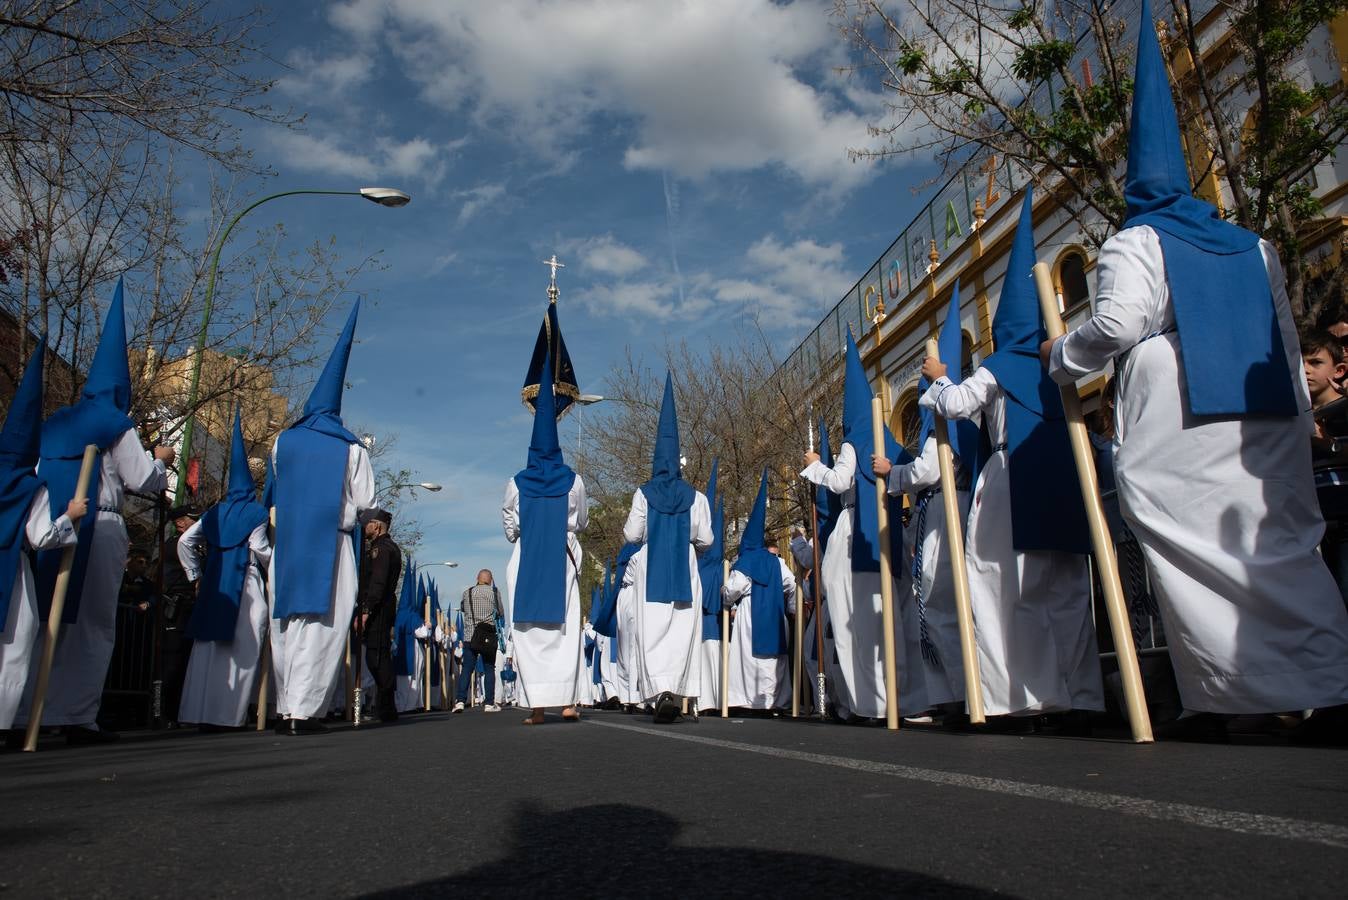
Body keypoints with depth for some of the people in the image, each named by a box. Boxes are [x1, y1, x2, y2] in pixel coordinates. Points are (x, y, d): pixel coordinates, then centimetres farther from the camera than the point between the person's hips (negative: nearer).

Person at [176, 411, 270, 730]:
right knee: (241, 651, -2)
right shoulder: (255, 512, -2)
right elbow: (261, 549, -9)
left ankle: (202, 713, 10)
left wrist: (195, 576, 19)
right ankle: (229, 713, -5)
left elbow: (184, 542, 15)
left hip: (213, 584, 5)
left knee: (208, 648, 9)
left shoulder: (215, 512, 14)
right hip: (245, 585, -5)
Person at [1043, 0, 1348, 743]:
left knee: (1189, 560, -3)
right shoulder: (1254, 247, 20)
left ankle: (1213, 703, -4)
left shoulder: (1135, 245, 1)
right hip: (1266, 422, 6)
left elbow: (1118, 324, -13)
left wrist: (1061, 358, 4)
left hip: (1173, 430, -5)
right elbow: (1288, 339, 20)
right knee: (1285, 553, 7)